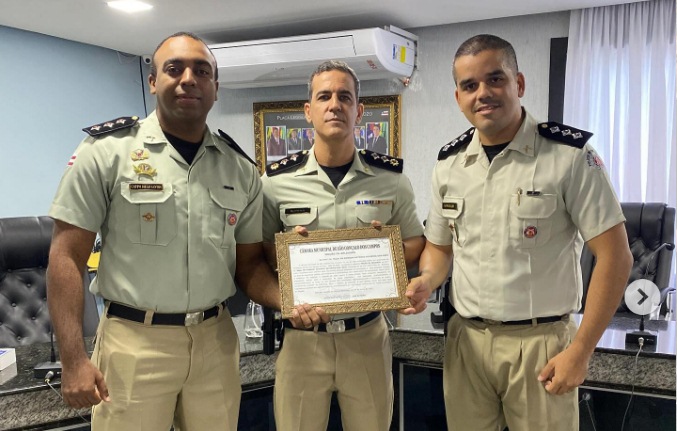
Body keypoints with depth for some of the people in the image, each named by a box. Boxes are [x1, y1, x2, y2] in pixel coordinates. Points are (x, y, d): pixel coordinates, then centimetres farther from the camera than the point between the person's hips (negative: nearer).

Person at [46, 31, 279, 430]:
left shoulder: (241, 168, 5)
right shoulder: (106, 151, -5)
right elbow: (67, 257, -6)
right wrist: (74, 359, -12)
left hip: (216, 339, 4)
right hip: (133, 341, -3)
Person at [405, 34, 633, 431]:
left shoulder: (571, 154, -11)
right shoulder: (448, 163, 4)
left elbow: (615, 256, -10)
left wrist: (580, 351, -13)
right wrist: (427, 281, -8)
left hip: (541, 342, -4)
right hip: (466, 339, 4)